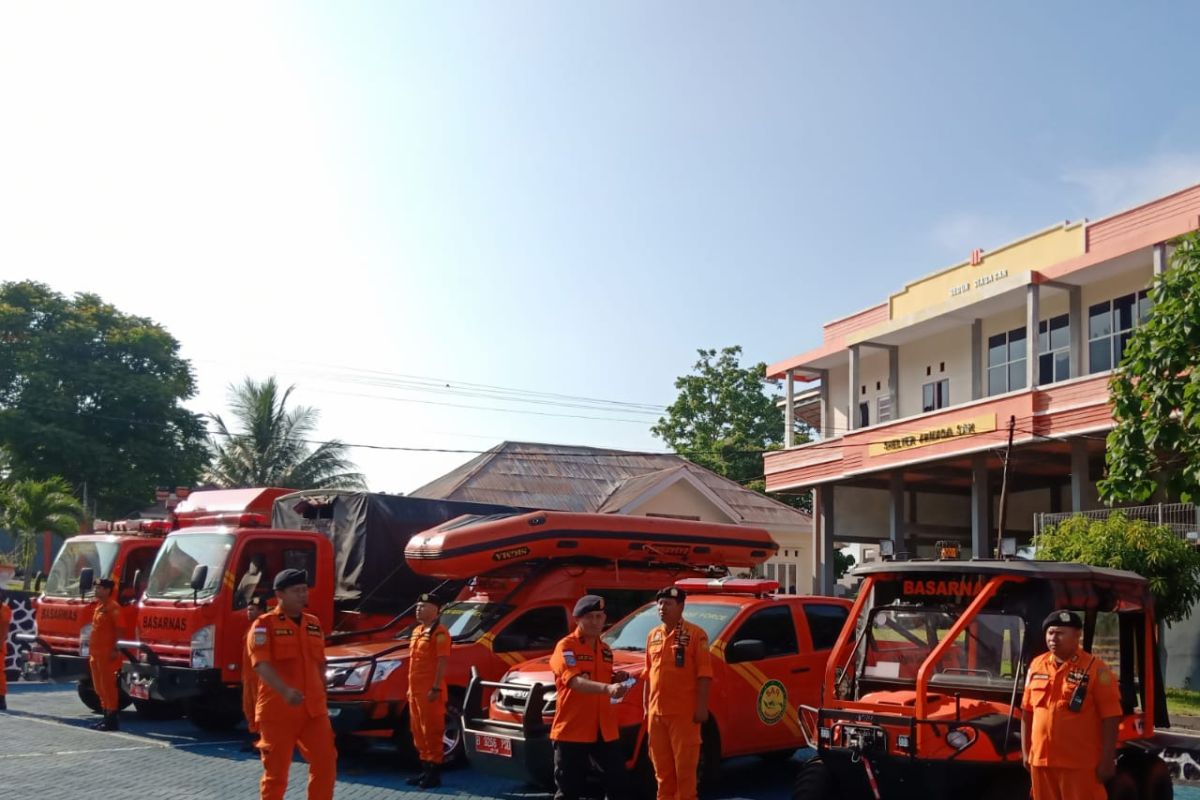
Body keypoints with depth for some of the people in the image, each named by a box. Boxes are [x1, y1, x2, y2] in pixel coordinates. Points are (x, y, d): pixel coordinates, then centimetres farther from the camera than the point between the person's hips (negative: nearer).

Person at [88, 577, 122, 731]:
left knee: (108, 686, -7)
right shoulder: (99, 606, 17)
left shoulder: (113, 607, -11)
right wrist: (91, 648, 20)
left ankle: (112, 720, -3)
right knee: (99, 687, 13)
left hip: (107, 653, -10)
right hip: (96, 652, 10)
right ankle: (107, 717, 20)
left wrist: (116, 649, -22)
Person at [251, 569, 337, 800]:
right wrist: (285, 691, -33)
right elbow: (261, 665, -18)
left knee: (326, 761, 1)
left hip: (314, 710, 5)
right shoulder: (264, 625, -5)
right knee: (276, 770, 2)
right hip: (277, 710, -5)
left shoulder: (314, 624, 14)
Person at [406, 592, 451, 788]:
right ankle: (425, 769, 22)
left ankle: (434, 773, 1)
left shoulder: (439, 632, -11)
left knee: (431, 731, -4)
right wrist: (410, 687, 19)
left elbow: (442, 662, -17)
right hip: (415, 690, 9)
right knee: (419, 732, 13)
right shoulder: (417, 631, 17)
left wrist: (436, 688, -22)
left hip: (430, 691, -9)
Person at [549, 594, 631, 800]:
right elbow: (575, 682, -27)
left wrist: (616, 680, 3)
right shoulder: (565, 647, -10)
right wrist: (608, 688, -43)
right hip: (572, 730, -6)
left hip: (604, 730, 6)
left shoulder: (605, 650, 13)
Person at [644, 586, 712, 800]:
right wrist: (647, 707, 15)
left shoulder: (695, 634, -5)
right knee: (662, 766, 12)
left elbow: (704, 673, -8)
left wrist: (702, 707, -14)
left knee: (685, 765, -2)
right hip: (657, 712, 6)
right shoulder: (653, 636, 13)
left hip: (684, 713, -6)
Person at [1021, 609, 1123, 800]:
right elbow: (1027, 712, 15)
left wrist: (1107, 760, -12)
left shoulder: (1096, 669, -7)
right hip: (1041, 760, 6)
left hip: (1081, 764, -6)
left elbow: (1110, 717, -9)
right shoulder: (1037, 665, 9)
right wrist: (1026, 752, 12)